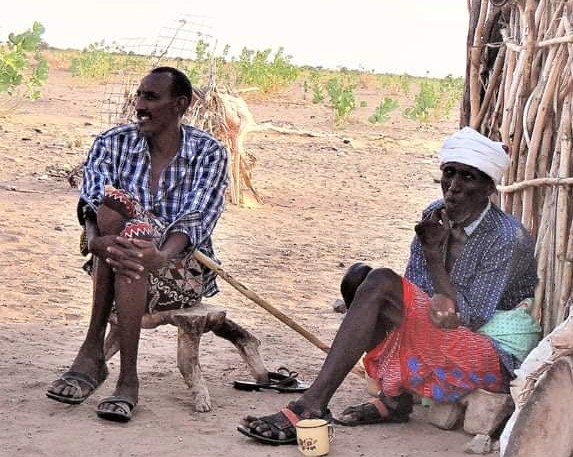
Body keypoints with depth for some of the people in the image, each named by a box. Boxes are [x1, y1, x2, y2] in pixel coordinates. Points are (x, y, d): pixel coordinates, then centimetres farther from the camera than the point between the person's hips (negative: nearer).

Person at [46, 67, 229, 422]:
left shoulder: (208, 152, 0)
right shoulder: (114, 143, 6)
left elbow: (197, 218, -17)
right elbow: (91, 203, -10)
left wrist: (161, 256, -39)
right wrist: (95, 239, -35)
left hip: (184, 270, -2)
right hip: (114, 266, 2)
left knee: (134, 232, -34)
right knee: (113, 203, -29)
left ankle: (128, 377, -33)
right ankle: (93, 354, -31)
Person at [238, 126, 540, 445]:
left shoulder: (508, 238, -16)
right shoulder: (437, 216, 5)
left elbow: (468, 320, -17)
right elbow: (413, 294, 2)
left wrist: (434, 254, -19)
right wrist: (438, 303, -20)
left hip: (494, 358, -8)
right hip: (444, 344, 8)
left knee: (381, 283, -26)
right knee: (359, 275, -7)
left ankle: (310, 409, -30)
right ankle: (394, 396, -12)